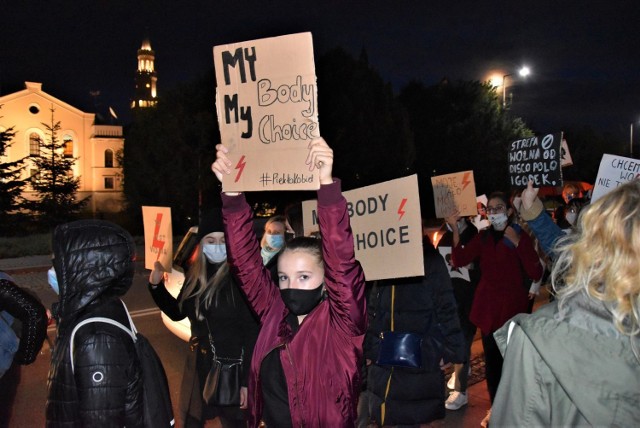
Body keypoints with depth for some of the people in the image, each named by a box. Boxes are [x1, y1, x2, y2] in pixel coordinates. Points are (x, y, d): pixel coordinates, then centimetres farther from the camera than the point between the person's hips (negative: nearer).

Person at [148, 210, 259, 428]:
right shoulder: (195, 273, 2)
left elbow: (252, 332, -17)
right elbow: (178, 312, 16)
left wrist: (247, 381, -17)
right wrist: (156, 285, 4)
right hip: (197, 367, 6)